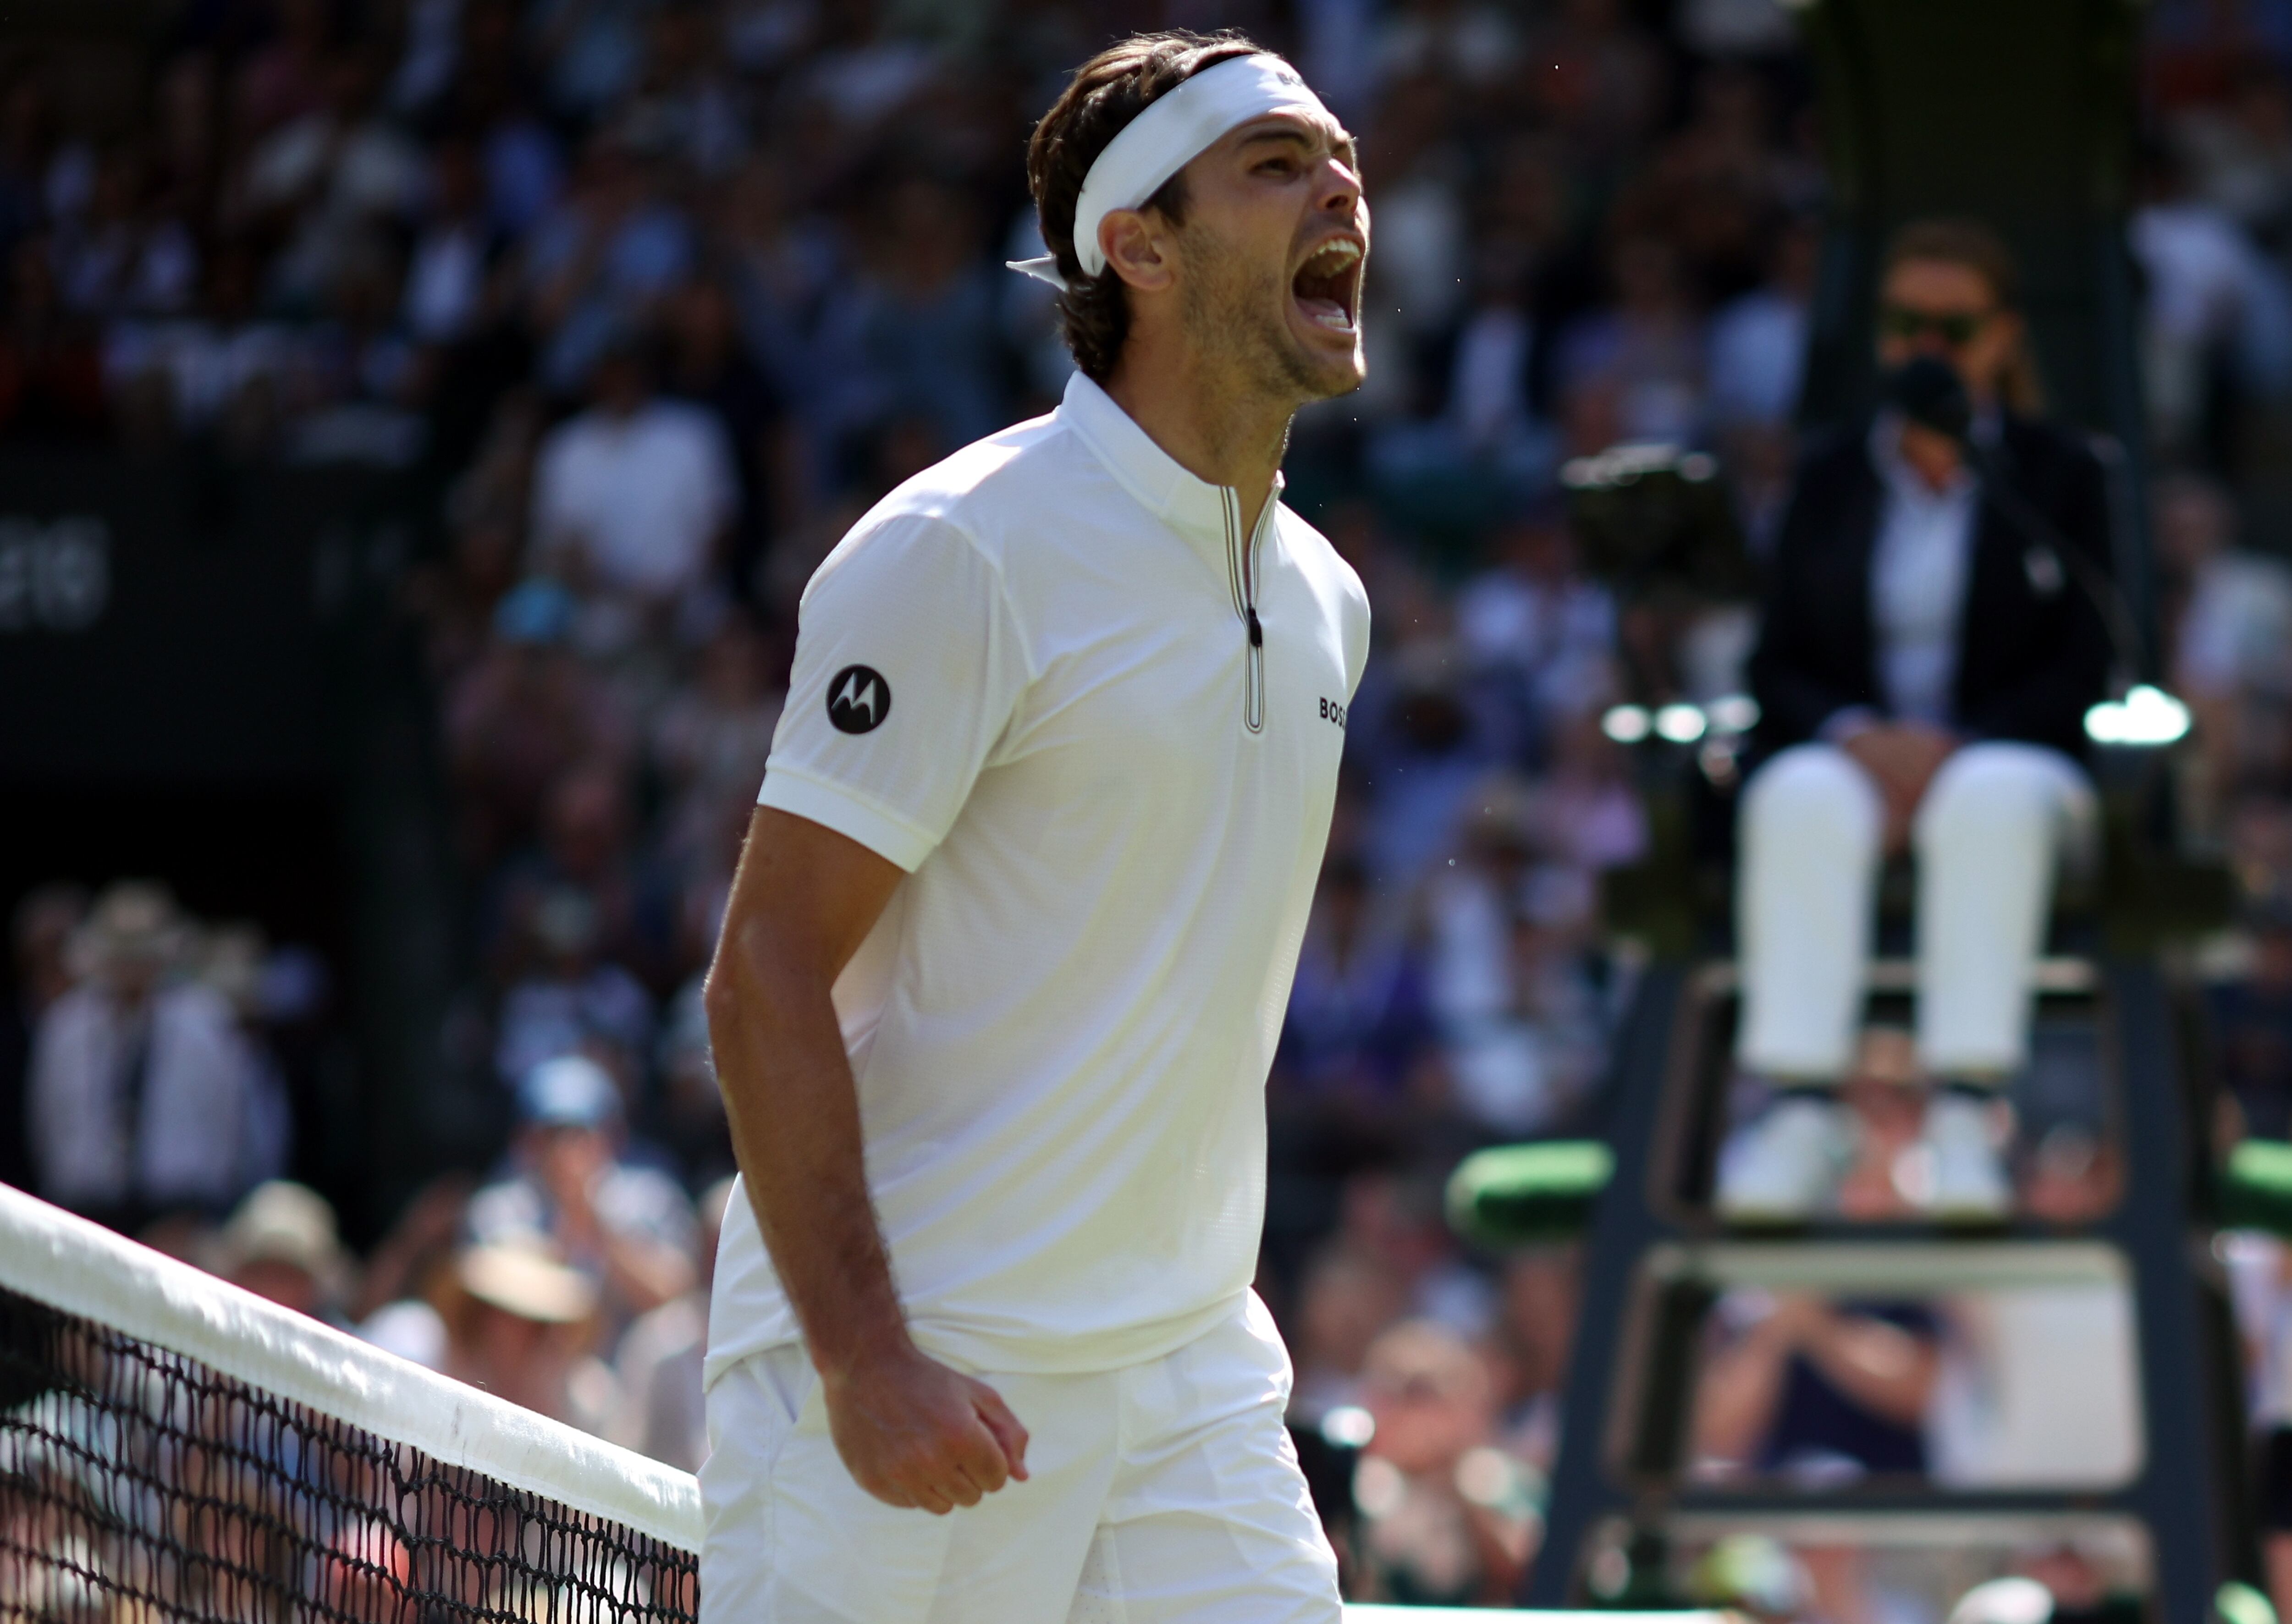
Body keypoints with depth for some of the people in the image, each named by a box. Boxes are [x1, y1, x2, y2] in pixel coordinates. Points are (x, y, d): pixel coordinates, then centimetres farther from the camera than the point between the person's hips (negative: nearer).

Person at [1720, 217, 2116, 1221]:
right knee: (1803, 802, -36)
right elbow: (1777, 666, 10)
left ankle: (1965, 1118, -48)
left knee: (1988, 802, -40)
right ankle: (1800, 1120, -48)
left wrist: (1955, 745, -16)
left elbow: (2082, 669, 0)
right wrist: (1854, 732, -12)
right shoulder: (1831, 483, 15)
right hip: (1849, 758, 1)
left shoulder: (2061, 476, 9)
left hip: (2011, 756, -1)